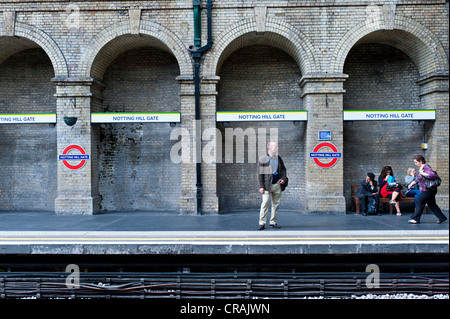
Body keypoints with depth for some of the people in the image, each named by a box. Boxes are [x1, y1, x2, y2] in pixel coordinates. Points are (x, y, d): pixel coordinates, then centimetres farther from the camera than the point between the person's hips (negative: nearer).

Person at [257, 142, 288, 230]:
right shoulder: (262, 159, -2)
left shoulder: (279, 159, 13)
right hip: (267, 185, -5)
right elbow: (260, 174, -5)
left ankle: (273, 222, 16)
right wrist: (261, 186, -11)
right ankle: (262, 223, -5)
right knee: (265, 203, -10)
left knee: (276, 204, 7)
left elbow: (283, 170, 20)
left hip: (277, 185, 5)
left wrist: (284, 178, 0)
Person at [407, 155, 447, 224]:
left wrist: (422, 173, -25)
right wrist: (411, 184, 17)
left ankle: (415, 219, -3)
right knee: (431, 205, 13)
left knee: (420, 202, -8)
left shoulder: (426, 167, -15)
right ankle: (442, 218, 21)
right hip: (426, 190, 10)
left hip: (429, 190, -10)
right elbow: (417, 179, 27)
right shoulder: (420, 168, 15)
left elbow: (433, 175, -31)